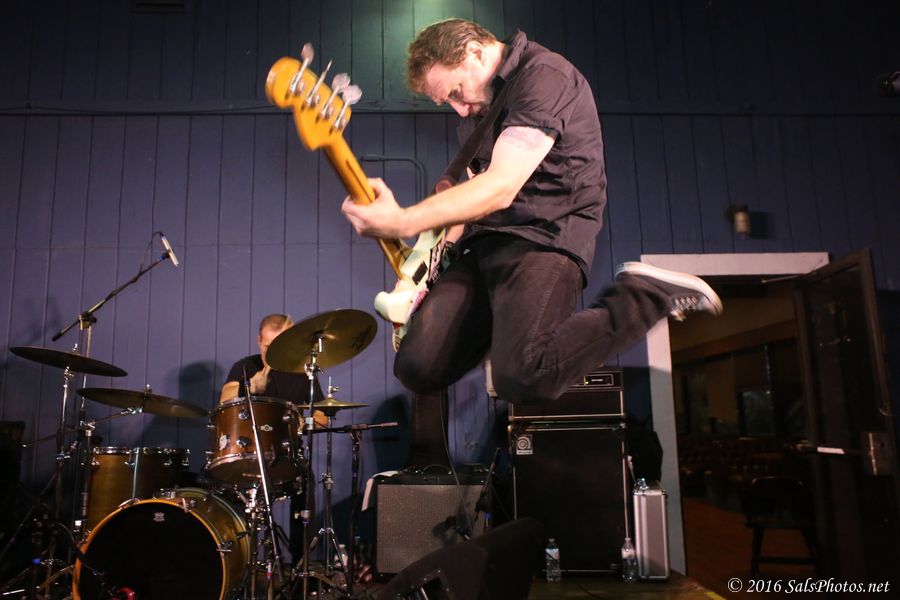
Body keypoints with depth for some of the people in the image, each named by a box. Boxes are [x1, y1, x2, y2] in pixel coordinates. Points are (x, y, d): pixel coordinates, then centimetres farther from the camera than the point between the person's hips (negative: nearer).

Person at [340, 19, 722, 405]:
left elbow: (501, 187, -21)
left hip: (547, 238, -7)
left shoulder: (544, 76, -10)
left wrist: (403, 223, -27)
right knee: (416, 368, -7)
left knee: (523, 377, -31)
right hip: (483, 243, 8)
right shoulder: (475, 106, 21)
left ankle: (652, 293, -9)